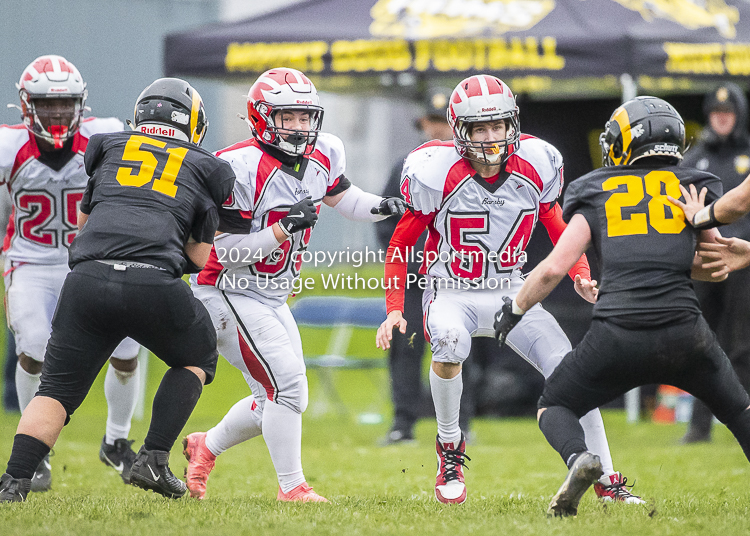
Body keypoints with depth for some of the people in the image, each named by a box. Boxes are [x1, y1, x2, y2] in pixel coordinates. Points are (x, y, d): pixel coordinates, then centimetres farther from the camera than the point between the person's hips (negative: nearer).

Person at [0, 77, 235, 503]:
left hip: (88, 276, 1)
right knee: (197, 356, 27)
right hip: (155, 284, -1)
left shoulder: (109, 148, 24)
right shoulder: (205, 169, 20)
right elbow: (198, 258, 19)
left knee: (57, 390, 11)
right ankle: (153, 461, 15)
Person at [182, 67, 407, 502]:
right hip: (230, 292, -9)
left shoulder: (321, 156, -1)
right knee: (287, 385, -16)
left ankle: (206, 446, 36)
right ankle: (292, 487, -5)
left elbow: (341, 197, 19)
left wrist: (381, 207, -1)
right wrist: (285, 228, -31)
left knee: (274, 400, 14)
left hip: (272, 299, 9)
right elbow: (227, 252, -23)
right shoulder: (241, 167, -24)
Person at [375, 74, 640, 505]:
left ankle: (607, 481, 0)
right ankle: (450, 446, -11)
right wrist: (394, 308, -11)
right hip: (452, 293, -3)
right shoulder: (437, 174, -16)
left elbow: (559, 227, 10)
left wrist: (581, 276, -7)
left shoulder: (535, 168, -7)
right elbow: (401, 244, -3)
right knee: (450, 340, -37)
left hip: (510, 290, 3)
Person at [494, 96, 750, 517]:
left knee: (554, 407, 20)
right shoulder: (693, 187, 14)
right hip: (683, 332, 1)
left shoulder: (597, 194, 12)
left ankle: (579, 457, -12)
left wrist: (515, 309, 21)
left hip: (617, 336, -1)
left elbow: (554, 268, 5)